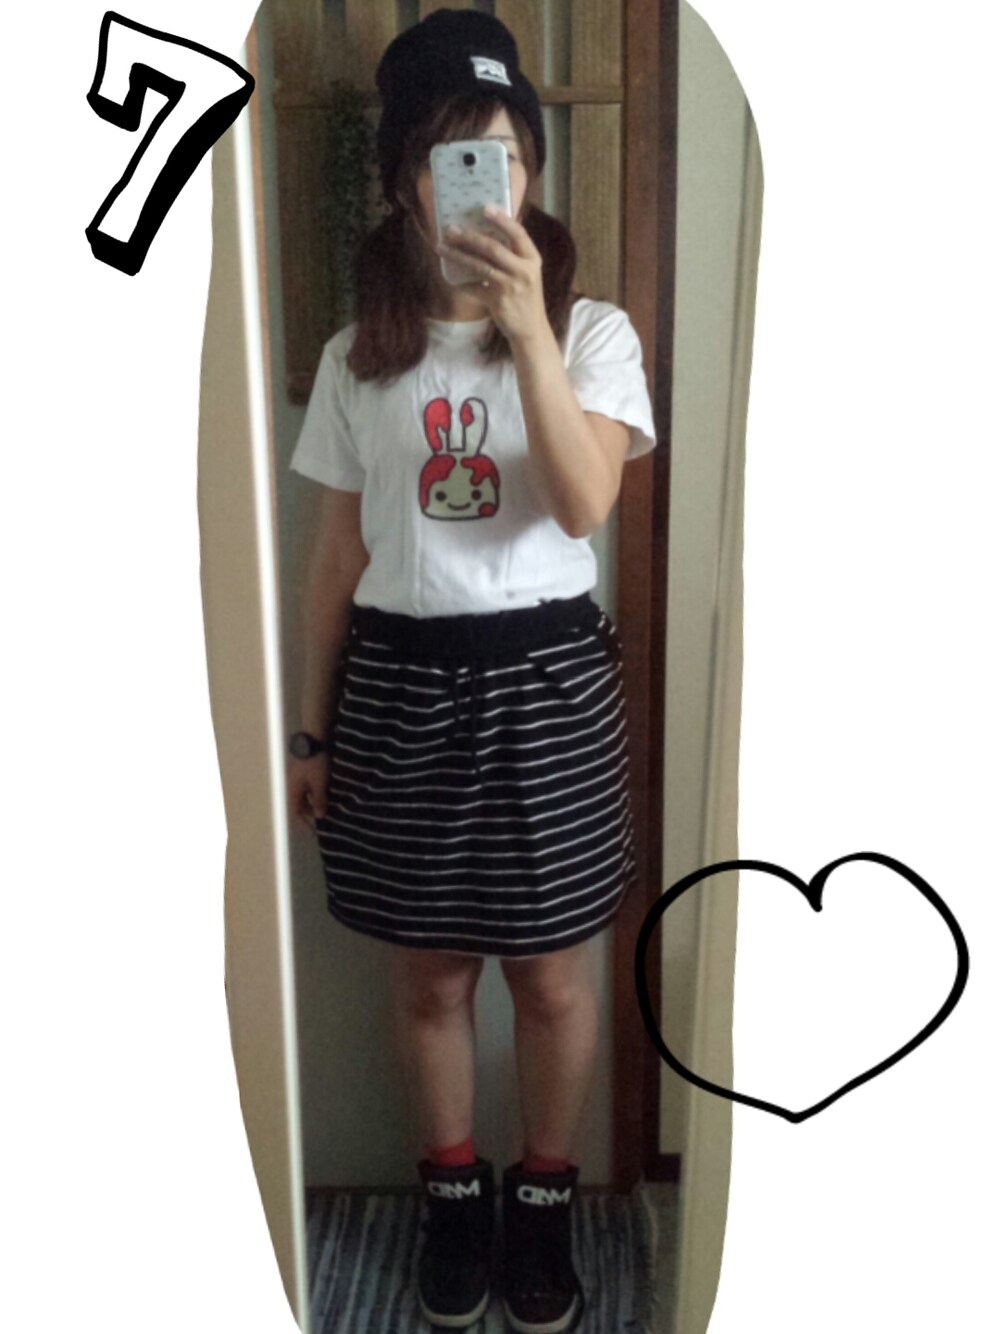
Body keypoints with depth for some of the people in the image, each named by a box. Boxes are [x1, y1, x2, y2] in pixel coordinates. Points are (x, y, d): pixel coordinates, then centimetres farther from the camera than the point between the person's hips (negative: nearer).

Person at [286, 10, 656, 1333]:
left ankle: (547, 1196, 36)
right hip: (400, 686, 2)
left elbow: (584, 505, -18)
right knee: (430, 976, 13)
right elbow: (338, 554, 7)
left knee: (552, 976, 10)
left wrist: (528, 327, -26)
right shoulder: (358, 356, 5)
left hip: (544, 678, -1)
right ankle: (454, 1188, 38)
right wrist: (312, 729, 9)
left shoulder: (592, 329, -2)